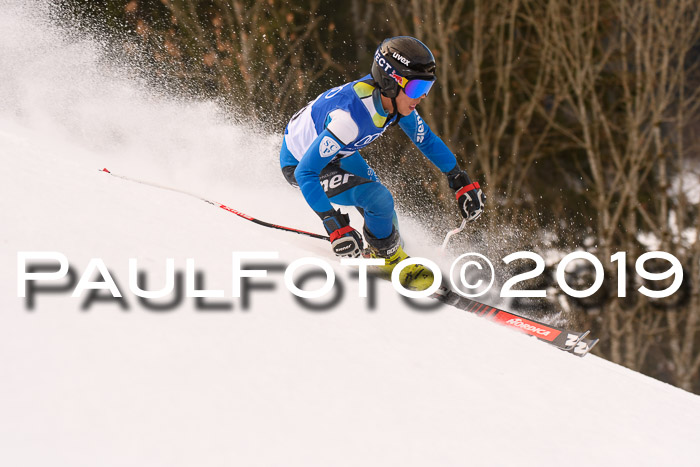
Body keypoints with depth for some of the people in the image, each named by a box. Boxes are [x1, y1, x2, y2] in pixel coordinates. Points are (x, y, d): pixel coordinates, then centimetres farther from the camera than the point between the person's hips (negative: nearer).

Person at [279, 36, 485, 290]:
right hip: (299, 163, -8)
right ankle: (389, 258, 3)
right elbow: (306, 172, -39)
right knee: (379, 200, -21)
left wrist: (461, 181, 2)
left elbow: (426, 139, 3)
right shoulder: (353, 115, -41)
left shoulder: (394, 98, -17)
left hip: (337, 153, 8)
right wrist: (334, 225, -42)